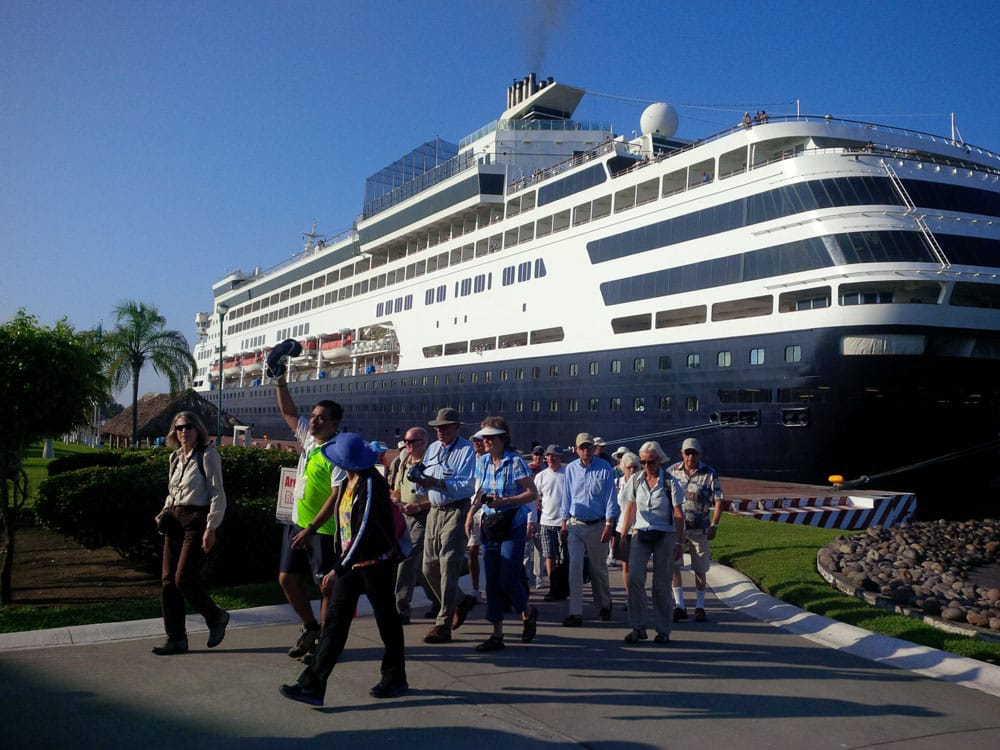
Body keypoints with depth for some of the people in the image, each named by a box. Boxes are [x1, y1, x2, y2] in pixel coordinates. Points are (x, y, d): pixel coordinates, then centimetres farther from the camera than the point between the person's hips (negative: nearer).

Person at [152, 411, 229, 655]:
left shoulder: (207, 455, -7)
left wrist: (211, 528, -15)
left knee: (183, 578, -12)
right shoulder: (175, 457, 14)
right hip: (175, 520, 7)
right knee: (169, 580, 4)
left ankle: (216, 617, 12)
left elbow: (218, 495, -10)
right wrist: (164, 514, 7)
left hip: (197, 520, -7)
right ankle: (176, 638, 11)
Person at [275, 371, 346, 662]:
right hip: (298, 523, 9)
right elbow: (288, 411, 18)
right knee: (287, 578, 12)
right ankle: (310, 628, 28)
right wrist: (281, 383, 4)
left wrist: (311, 529, -24)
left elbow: (336, 496, -22)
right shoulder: (308, 435, 5)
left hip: (324, 529, -8)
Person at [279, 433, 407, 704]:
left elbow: (364, 531, -25)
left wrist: (338, 569, -25)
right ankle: (312, 685, 4)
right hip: (350, 563, 8)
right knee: (335, 621, 4)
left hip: (375, 563, -8)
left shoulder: (372, 484, -21)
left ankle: (396, 679, 26)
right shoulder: (347, 483, 7)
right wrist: (341, 564, 19)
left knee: (387, 621, 9)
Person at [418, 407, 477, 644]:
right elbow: (427, 480, 16)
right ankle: (461, 601, 33)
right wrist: (421, 480, -8)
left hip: (456, 512, -8)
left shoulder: (467, 450, -8)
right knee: (429, 567, 11)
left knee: (448, 568, -8)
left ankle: (443, 625, -4)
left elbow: (467, 485, -18)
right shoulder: (433, 448, 14)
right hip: (435, 511, 8)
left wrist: (438, 483, -28)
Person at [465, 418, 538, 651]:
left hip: (513, 526, -5)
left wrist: (503, 501, -20)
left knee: (507, 579, -8)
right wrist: (471, 513, 0)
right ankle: (497, 634, 9)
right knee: (492, 581, 3)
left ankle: (528, 612, 23)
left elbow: (532, 493, -11)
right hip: (489, 525, 6)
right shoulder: (481, 462, 8)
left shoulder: (515, 462, -9)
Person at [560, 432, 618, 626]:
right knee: (574, 566, -8)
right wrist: (564, 522, 8)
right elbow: (567, 497, 11)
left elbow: (610, 497, -5)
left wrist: (609, 524, -11)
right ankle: (576, 613, -6)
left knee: (598, 568, 11)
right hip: (576, 525, 2)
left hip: (598, 525, -2)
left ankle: (605, 605, 32)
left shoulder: (605, 468, -4)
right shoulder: (571, 469, 5)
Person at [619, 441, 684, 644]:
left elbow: (678, 514, -1)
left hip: (664, 535, -2)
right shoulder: (635, 480, 5)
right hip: (640, 534, 2)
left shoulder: (669, 481, -3)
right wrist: (623, 535, 9)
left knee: (661, 585, 1)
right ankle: (638, 627, -2)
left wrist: (679, 542, -5)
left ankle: (663, 630, 13)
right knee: (633, 579, -12)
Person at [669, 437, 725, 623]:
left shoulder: (709, 473, -3)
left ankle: (699, 607, 20)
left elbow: (718, 501, -3)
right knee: (672, 565, -6)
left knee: (700, 569, 7)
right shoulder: (672, 471, 2)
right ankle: (679, 606, 3)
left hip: (699, 529, -1)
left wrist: (714, 526, -10)